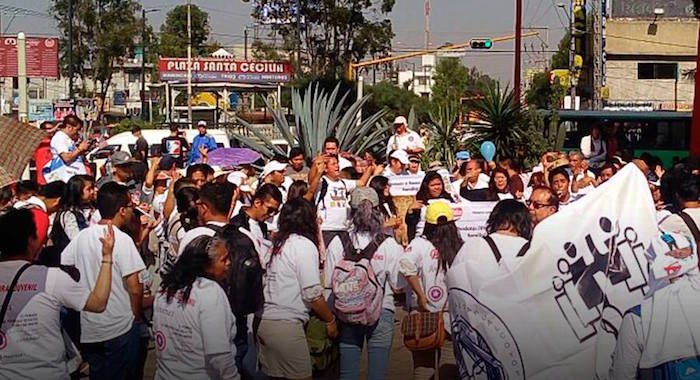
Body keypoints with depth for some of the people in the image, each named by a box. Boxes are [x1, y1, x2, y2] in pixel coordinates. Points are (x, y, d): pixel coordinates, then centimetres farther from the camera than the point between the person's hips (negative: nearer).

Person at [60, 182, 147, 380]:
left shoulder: (81, 236, 1)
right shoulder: (122, 239, -16)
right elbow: (134, 288, -18)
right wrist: (137, 317, -3)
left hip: (88, 330, 6)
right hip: (121, 328, -5)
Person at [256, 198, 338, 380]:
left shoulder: (278, 244, 14)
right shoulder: (304, 244, -7)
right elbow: (312, 294, -12)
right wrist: (330, 320, 1)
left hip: (263, 322, 8)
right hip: (286, 326, -8)